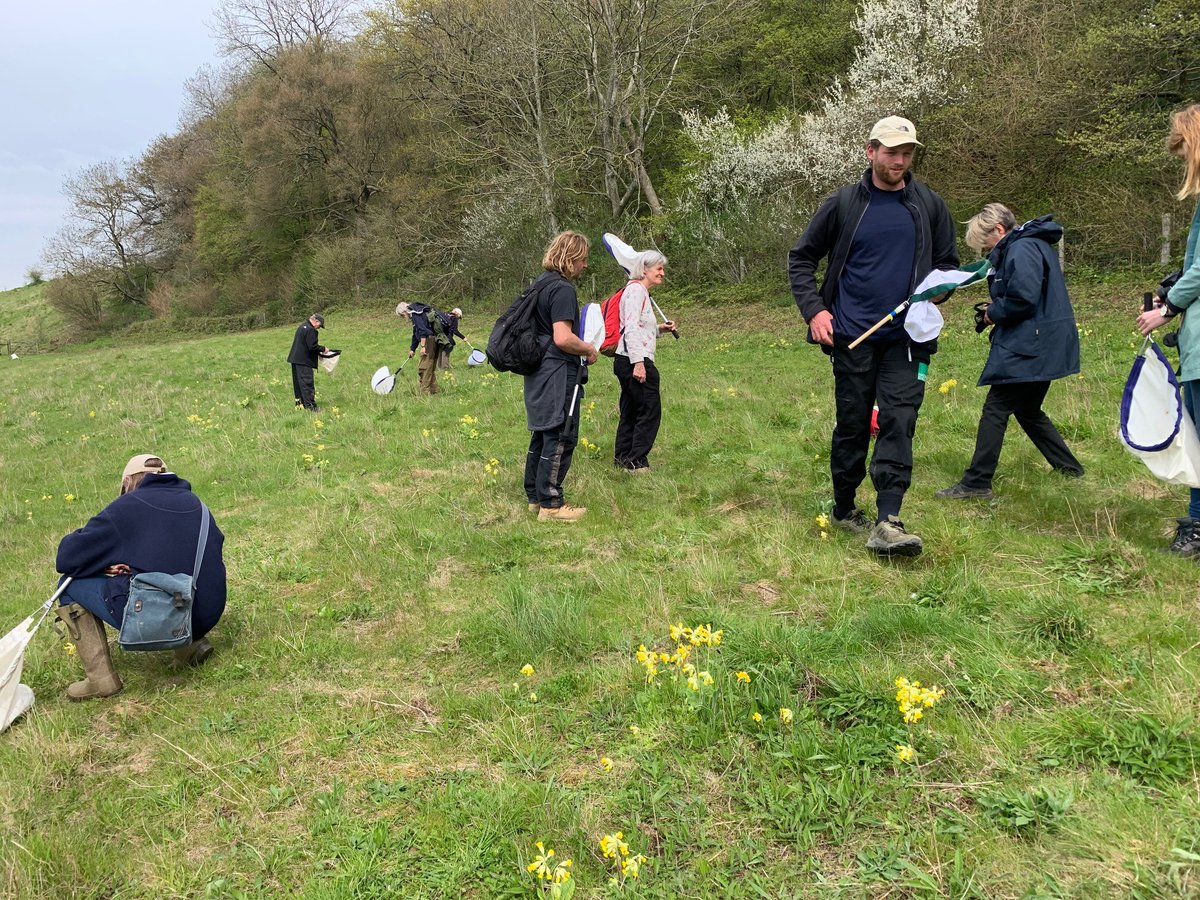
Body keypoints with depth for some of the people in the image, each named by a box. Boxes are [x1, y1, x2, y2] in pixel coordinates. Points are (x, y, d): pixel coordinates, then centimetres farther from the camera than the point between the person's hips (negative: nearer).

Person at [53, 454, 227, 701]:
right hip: (206, 619, 6)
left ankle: (101, 678, 6)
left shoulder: (125, 506, -2)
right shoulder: (194, 503, 12)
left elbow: (66, 559, 0)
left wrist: (105, 565, 19)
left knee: (71, 585, 14)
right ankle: (190, 643, 16)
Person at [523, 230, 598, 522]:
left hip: (538, 373, 10)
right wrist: (589, 349, -8)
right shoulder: (562, 289, -16)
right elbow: (563, 338, -26)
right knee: (560, 439, -3)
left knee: (542, 436, 16)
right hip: (559, 374, -10)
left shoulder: (539, 284, 14)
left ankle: (535, 496, 24)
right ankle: (550, 504, 2)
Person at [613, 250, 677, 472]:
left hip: (629, 361, 10)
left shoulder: (641, 291, 21)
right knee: (650, 410, -7)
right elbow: (631, 328, -19)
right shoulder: (636, 289, -10)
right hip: (633, 360, -10)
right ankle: (637, 461, -3)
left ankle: (622, 457, 22)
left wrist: (659, 328, 13)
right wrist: (638, 362, -24)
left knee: (631, 411, 15)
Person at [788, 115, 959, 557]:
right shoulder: (842, 203, 3)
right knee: (852, 425, 6)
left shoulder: (930, 206, 8)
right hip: (853, 337, -1)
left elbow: (948, 263, 18)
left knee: (899, 423, -10)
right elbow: (800, 258, 10)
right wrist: (814, 309, -4)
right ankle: (844, 511, 23)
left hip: (907, 338, 1)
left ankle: (887, 522, -13)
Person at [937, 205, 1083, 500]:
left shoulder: (1022, 249, -16)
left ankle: (976, 483, -3)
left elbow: (1023, 297, -25)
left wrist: (994, 313, -9)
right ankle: (1069, 469, 29)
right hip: (1044, 347, 11)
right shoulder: (1034, 244, 18)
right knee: (1028, 410, 21)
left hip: (1026, 350, -11)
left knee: (995, 409, -7)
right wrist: (994, 311, 8)